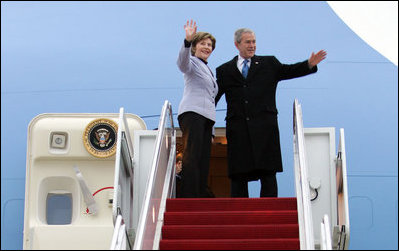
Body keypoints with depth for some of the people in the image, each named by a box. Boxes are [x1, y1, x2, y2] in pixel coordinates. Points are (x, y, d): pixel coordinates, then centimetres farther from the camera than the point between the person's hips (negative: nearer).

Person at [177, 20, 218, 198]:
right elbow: (182, 62, -20)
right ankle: (188, 197, -24)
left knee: (203, 159, 0)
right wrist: (187, 40, -39)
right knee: (192, 156, -17)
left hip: (206, 116, 8)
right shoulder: (192, 62, 6)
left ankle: (200, 197, -2)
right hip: (192, 113, -8)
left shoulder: (208, 69, 30)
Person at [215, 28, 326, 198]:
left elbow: (288, 71, 2)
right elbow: (213, 97, 9)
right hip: (238, 129, 0)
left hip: (264, 127, 0)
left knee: (268, 173, -3)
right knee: (238, 175, 1)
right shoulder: (225, 71, 14)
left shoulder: (269, 64, 15)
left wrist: (309, 64, -16)